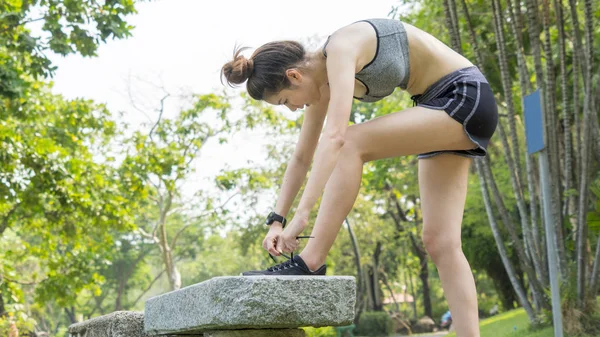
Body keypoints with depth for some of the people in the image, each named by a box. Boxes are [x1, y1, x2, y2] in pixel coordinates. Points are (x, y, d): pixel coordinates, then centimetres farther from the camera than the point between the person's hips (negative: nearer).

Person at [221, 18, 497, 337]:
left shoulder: (342, 48, -21)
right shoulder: (324, 81, 5)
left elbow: (335, 136, -33)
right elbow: (301, 158, 10)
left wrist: (302, 214, -35)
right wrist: (276, 220, 5)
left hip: (467, 98, -9)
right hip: (441, 107, 9)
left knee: (353, 143, -22)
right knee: (440, 242, -1)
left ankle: (309, 264, -21)